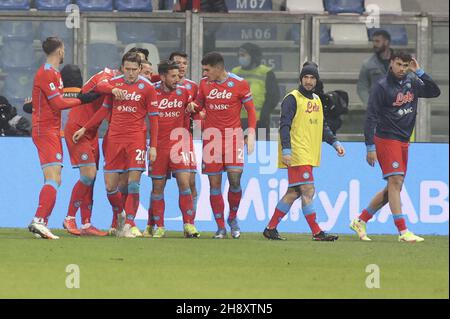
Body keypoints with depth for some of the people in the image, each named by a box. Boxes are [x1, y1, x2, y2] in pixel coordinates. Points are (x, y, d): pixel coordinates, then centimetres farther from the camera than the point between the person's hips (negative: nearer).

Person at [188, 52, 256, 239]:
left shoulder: (239, 84, -4)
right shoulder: (204, 84, 6)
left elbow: (251, 110, 3)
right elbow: (200, 105, 19)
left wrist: (251, 134, -7)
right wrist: (193, 108, -4)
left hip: (233, 135, -3)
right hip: (211, 137, 3)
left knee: (235, 179, -13)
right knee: (214, 183, -1)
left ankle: (233, 218, 11)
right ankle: (220, 227, 8)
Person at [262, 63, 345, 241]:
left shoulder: (316, 100, 19)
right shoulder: (293, 99, -6)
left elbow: (322, 127, 25)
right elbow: (284, 126, -12)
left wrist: (335, 143, 12)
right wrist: (286, 150, -20)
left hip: (309, 155, 9)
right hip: (297, 154, -9)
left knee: (293, 192, 10)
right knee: (308, 191, -10)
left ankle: (271, 229, 16)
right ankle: (317, 232, -10)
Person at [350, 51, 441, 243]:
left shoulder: (412, 83, 10)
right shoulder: (382, 86, -10)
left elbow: (434, 92, 10)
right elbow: (371, 117, -12)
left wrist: (419, 72, 0)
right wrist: (370, 147, -17)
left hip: (403, 142, 8)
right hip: (386, 139, -8)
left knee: (394, 188, 10)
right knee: (395, 181, -15)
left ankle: (360, 221, 21)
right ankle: (403, 232, -20)